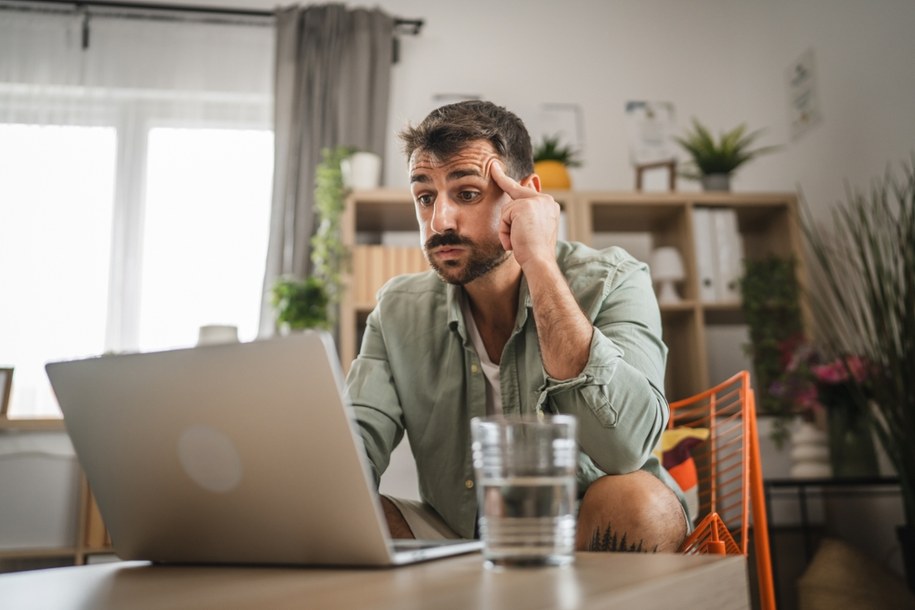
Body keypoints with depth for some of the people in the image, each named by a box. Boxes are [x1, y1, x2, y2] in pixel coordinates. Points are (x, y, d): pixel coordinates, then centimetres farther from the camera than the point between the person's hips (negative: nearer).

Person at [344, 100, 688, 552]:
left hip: (589, 542, -1)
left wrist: (539, 261, -31)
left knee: (640, 501, -34)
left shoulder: (609, 283, -15)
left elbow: (626, 446, -32)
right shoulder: (399, 310, -2)